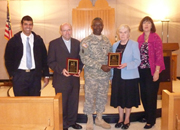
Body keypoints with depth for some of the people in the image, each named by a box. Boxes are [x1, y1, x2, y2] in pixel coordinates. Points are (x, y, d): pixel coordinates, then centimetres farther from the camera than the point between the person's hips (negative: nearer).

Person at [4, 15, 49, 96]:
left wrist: (46, 75, 4)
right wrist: (12, 74, -3)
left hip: (35, 75, 2)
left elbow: (44, 58, 8)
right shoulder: (13, 41, 2)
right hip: (19, 76, -1)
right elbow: (8, 59, 6)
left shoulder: (38, 40, 7)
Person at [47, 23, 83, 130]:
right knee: (62, 103, 6)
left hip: (75, 79, 4)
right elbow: (51, 62, -6)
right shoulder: (54, 43, -3)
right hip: (61, 80, -3)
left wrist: (79, 69, -6)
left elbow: (80, 59, 12)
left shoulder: (77, 43, 9)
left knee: (74, 102, 13)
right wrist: (61, 70, -19)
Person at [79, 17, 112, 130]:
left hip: (105, 74, 5)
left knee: (102, 97, 13)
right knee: (90, 97, 5)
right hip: (91, 75, -5)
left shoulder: (107, 40, 10)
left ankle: (99, 119, 31)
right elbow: (85, 58, -15)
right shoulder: (86, 41, -7)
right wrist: (101, 66, -20)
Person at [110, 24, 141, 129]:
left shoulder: (134, 44, -4)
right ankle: (121, 119, 27)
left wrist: (126, 65, -25)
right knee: (118, 96, 10)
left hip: (129, 76, -4)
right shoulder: (115, 45, 12)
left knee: (128, 97, 5)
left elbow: (137, 61, -11)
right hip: (117, 75, 5)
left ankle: (127, 119, 23)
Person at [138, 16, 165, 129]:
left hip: (152, 71, -5)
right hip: (142, 71, 6)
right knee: (143, 95, 13)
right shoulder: (140, 38, 8)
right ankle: (147, 116, 31)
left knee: (151, 96, 1)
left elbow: (159, 55, -11)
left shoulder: (156, 37, -8)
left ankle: (151, 120, 16)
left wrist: (157, 72, -15)